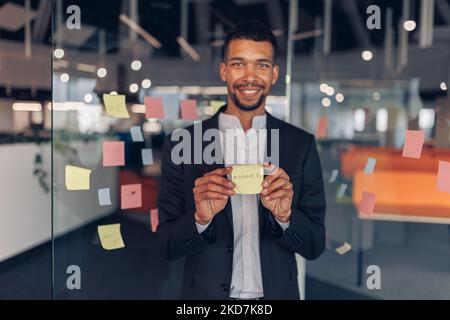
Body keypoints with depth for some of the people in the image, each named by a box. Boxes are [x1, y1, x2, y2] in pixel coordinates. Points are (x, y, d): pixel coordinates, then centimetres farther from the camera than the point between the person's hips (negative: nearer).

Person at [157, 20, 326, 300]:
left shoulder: (301, 145, -7)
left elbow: (315, 245, -5)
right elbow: (167, 245, -7)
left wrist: (284, 216, -24)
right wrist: (201, 219, -26)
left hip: (277, 293, 1)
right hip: (206, 293, 0)